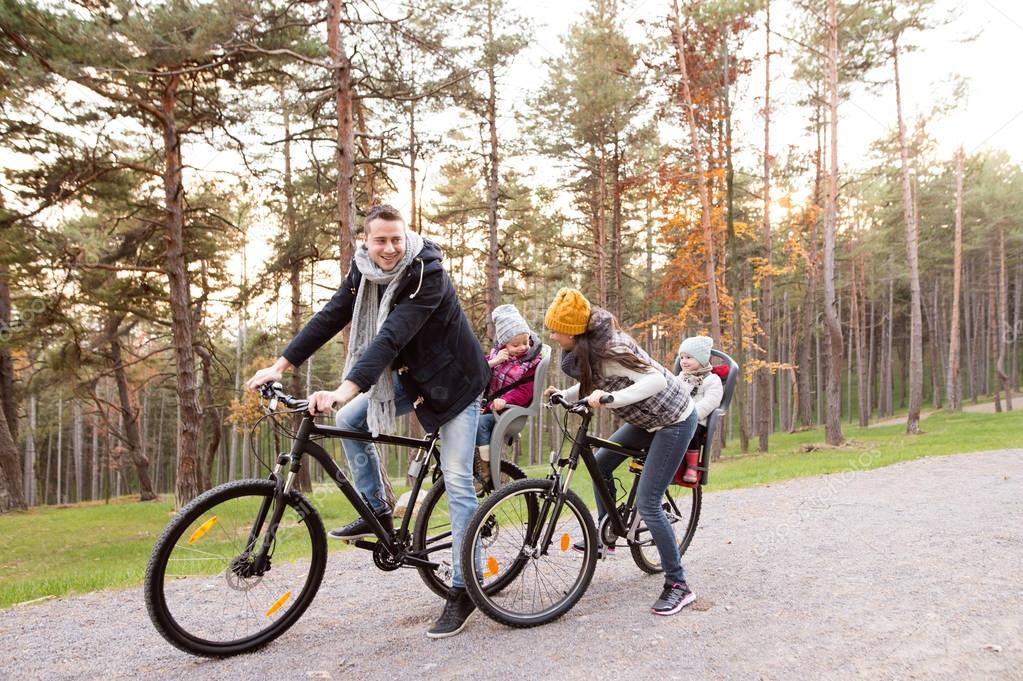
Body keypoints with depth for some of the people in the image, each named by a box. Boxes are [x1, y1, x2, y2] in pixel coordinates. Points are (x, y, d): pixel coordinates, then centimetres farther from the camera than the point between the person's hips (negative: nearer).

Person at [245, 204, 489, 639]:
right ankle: (376, 513, 12)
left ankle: (463, 589, 0)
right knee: (348, 420, -5)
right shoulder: (363, 270, -6)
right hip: (411, 374, 7)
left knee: (456, 479, -9)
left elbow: (392, 336, -39)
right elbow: (330, 317, -7)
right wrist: (280, 365, -13)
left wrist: (344, 390, -48)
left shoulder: (427, 274, -28)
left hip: (455, 379, -7)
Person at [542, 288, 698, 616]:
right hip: (648, 418, 10)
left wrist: (611, 398, -47)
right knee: (600, 463, 15)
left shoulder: (610, 350, -29)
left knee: (646, 503, -11)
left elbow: (656, 380, -37)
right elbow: (595, 383, 9)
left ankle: (678, 585, 1)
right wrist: (563, 394, -6)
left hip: (674, 420, -10)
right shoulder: (589, 347, -2)